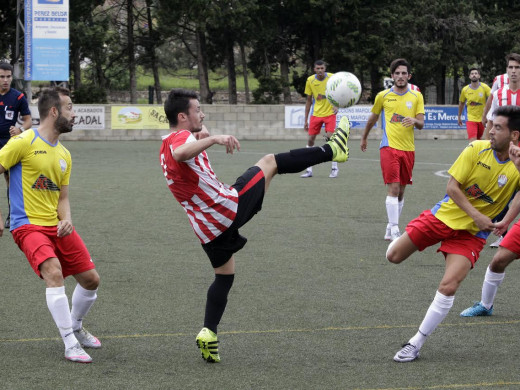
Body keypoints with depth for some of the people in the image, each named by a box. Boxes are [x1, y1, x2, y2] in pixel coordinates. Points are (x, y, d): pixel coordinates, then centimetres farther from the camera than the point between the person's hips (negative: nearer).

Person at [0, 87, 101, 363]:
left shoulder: (64, 155, 14)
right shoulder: (25, 142, -9)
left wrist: (66, 220, -5)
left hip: (57, 226, 8)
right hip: (28, 225, -8)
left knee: (91, 279, 7)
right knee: (54, 273, -28)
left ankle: (75, 327, 34)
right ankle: (70, 344, -22)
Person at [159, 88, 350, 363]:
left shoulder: (165, 149, 14)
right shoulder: (182, 137, -16)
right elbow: (181, 154, -41)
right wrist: (213, 139, -50)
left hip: (207, 227, 9)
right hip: (230, 206, -9)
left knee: (224, 276, 22)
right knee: (270, 162, 8)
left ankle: (209, 333, 8)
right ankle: (332, 150, 17)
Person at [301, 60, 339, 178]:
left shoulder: (332, 77, -9)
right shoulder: (310, 80, -2)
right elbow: (309, 100, 7)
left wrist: (337, 106, -21)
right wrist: (306, 120, 7)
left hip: (329, 113, -3)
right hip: (316, 114, 3)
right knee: (310, 139, 0)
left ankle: (334, 168, -1)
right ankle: (309, 170, 10)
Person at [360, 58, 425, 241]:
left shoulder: (416, 97, 7)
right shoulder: (383, 96, 4)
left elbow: (421, 123, 1)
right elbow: (373, 118, 20)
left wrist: (414, 120, -22)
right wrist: (364, 138, 29)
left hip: (408, 149, 3)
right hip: (389, 147, -3)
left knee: (401, 191, 10)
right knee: (393, 187, -15)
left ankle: (390, 228, 22)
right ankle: (394, 230, -18)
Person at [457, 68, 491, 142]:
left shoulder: (485, 87, -7)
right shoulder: (465, 90, -2)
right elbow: (461, 103, 13)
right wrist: (459, 117, 20)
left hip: (482, 119, 1)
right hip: (471, 119, -1)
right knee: (472, 142, -16)